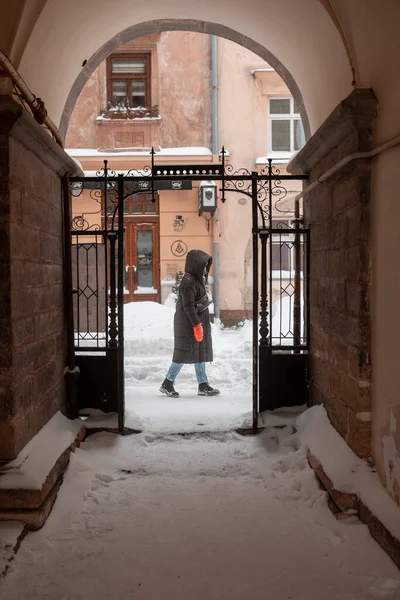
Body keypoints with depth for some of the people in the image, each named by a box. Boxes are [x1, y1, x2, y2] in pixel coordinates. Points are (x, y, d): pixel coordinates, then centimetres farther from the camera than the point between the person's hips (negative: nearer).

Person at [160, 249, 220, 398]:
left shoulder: (196, 280, 12)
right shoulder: (188, 282, -19)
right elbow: (189, 307, -23)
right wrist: (197, 325, -22)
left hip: (199, 322, 10)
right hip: (189, 324, -10)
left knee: (200, 352, 11)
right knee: (184, 353, -4)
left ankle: (203, 385, 16)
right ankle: (167, 384, 7)